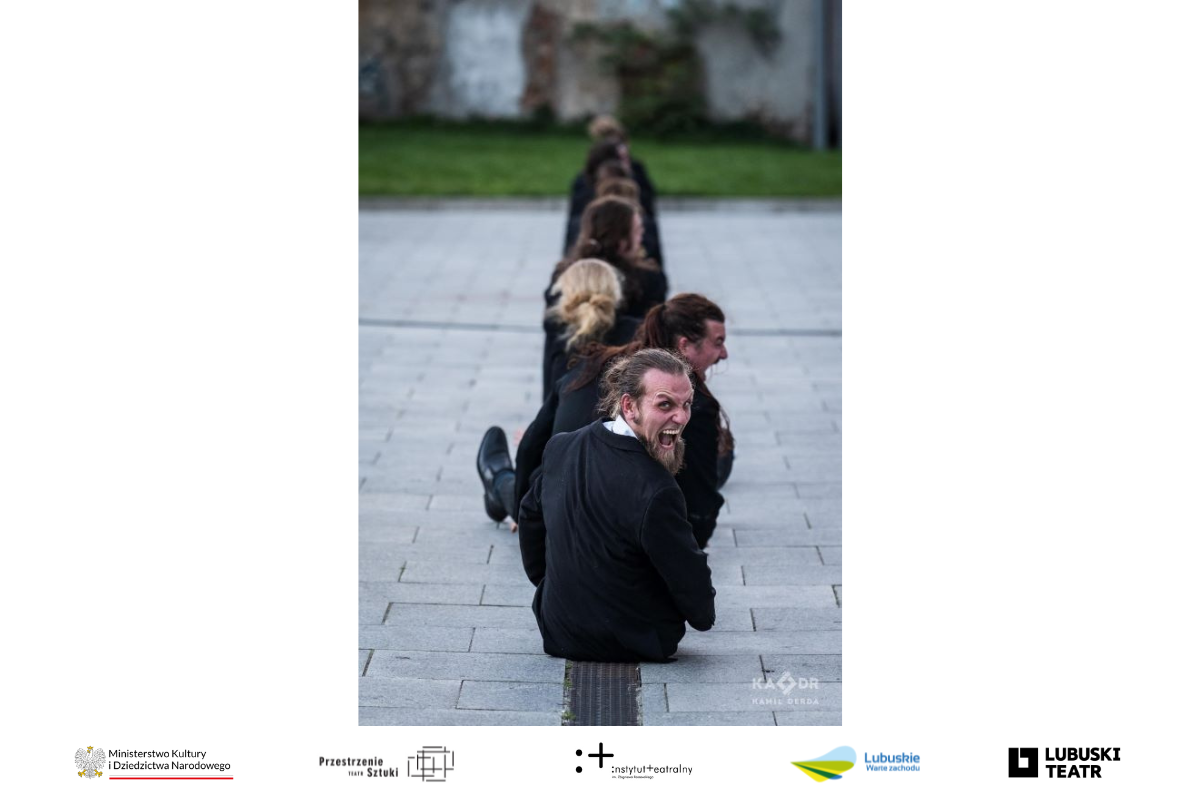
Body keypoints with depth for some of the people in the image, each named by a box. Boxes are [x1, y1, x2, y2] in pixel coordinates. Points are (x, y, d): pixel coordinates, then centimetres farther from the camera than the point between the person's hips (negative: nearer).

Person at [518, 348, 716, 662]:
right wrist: (704, 616, 3)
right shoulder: (656, 491, -30)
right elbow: (690, 579, -19)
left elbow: (531, 514, 11)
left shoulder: (560, 448, -8)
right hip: (639, 645, -6)